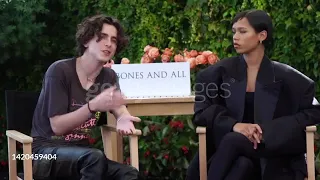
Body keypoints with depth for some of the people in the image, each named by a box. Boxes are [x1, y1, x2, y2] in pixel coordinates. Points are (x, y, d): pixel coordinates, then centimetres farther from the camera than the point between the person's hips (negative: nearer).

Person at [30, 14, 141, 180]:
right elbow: (57, 126, -17)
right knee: (95, 157, -36)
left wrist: (123, 119, -26)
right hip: (46, 152, -5)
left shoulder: (109, 76, 9)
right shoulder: (60, 70, -12)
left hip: (80, 153, 5)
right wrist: (93, 106, -32)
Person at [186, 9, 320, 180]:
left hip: (273, 156, -1)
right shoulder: (222, 71, 5)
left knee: (233, 141, -32)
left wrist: (269, 130, -13)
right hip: (232, 152, 1)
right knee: (242, 164, -35)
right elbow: (202, 112, 2)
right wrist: (234, 124, -19)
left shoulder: (283, 75, 1)